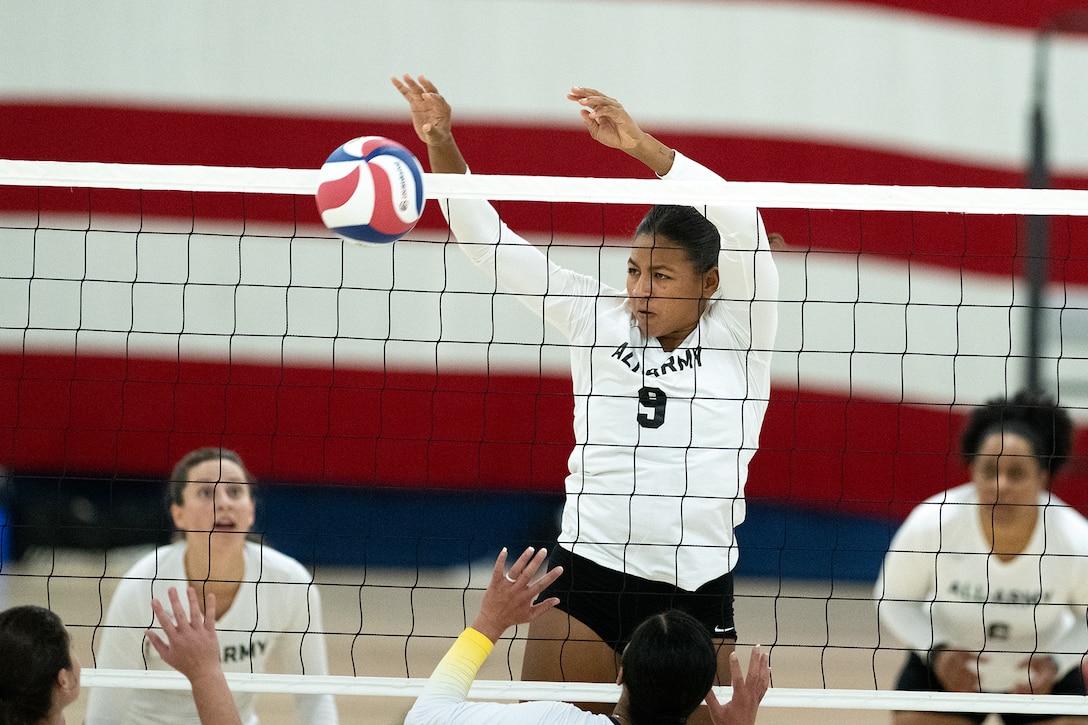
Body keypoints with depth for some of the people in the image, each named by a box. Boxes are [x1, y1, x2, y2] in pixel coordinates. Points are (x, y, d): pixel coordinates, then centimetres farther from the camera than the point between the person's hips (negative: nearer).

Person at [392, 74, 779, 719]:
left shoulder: (737, 335, 2)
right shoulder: (601, 322, 8)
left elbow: (740, 224, -14)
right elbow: (488, 242, 5)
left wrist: (644, 146, -23)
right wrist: (440, 144, -7)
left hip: (696, 591, -1)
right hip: (587, 573, 1)